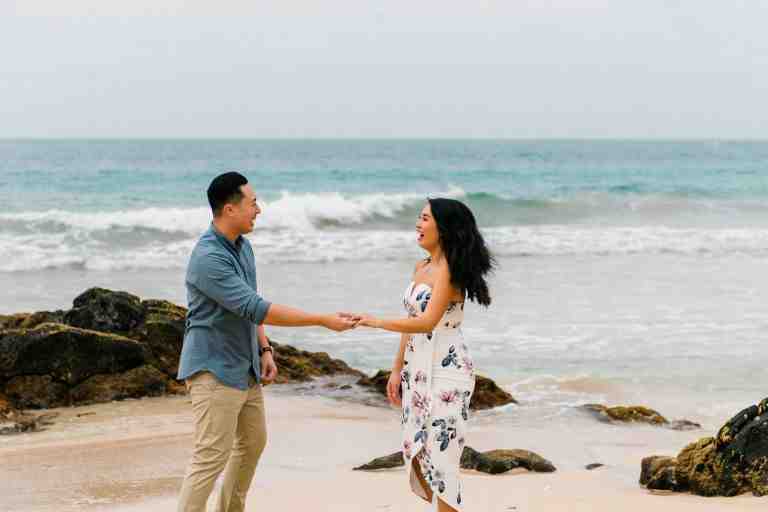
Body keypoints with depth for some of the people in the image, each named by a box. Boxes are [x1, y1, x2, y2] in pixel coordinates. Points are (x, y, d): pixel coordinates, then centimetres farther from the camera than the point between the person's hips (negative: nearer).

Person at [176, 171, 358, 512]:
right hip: (215, 369, -10)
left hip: (245, 368, 10)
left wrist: (264, 350, 9)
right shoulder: (208, 258, -24)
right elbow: (257, 309, -28)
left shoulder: (243, 246, 7)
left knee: (253, 442, 20)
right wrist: (324, 321, -25)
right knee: (211, 456, -11)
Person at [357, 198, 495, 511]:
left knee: (439, 453, -6)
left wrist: (374, 322, -20)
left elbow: (426, 322, -23)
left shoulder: (449, 271, -14)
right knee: (416, 451, 9)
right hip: (418, 369, 8)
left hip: (447, 370, -8)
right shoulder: (421, 268, 12)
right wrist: (397, 370, 16)